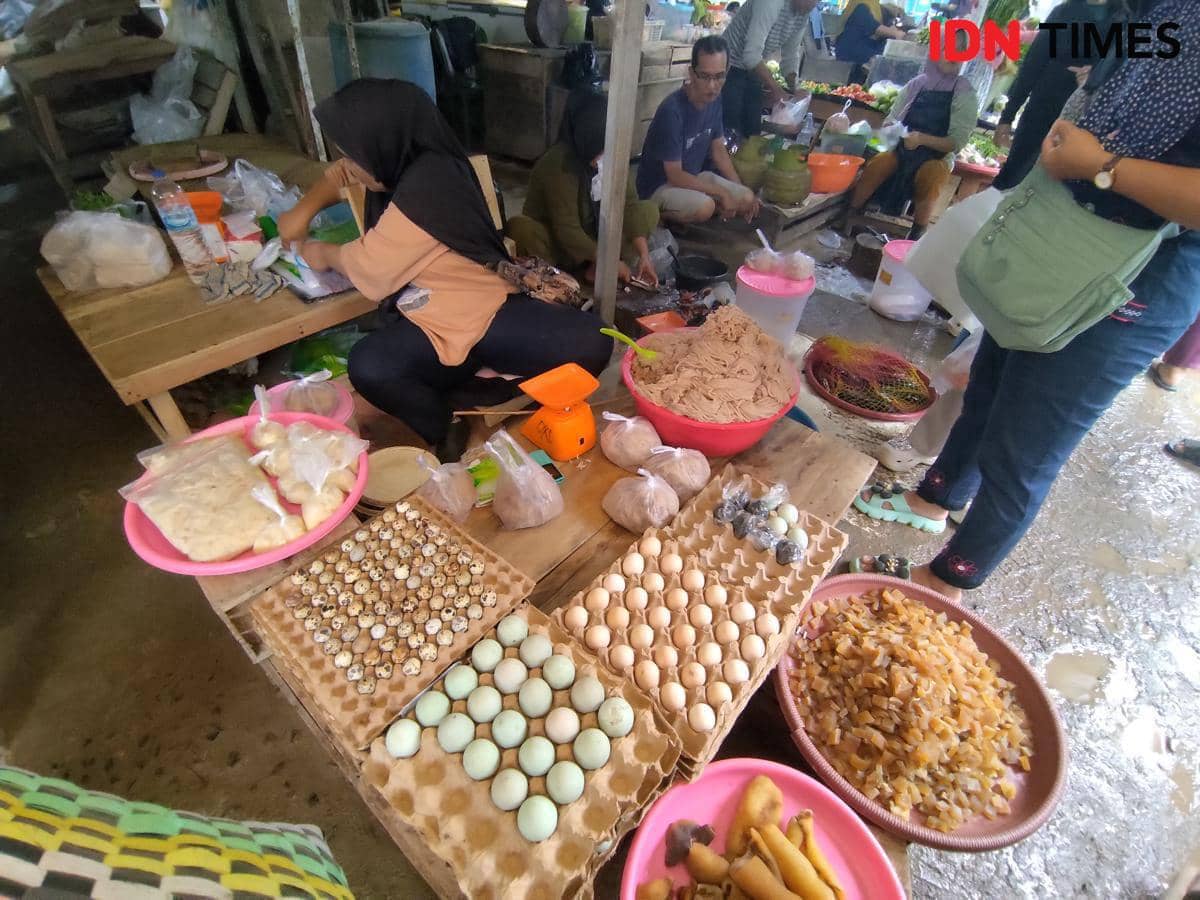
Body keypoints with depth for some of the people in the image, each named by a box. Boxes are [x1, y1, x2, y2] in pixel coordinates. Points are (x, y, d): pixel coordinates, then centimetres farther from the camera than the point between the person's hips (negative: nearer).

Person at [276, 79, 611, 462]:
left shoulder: (428, 184, -16)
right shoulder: (403, 164, 10)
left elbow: (370, 267, -6)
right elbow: (340, 173, 34)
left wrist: (325, 254, 13)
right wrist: (304, 210, 19)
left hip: (483, 314, -6)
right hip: (429, 324, 6)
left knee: (589, 342, -32)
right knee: (367, 367, -29)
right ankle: (446, 431, -6)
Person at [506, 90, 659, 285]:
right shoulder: (559, 163, -24)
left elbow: (629, 204, -9)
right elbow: (567, 231, -28)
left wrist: (644, 255, -21)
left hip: (591, 239, 6)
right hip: (557, 244, -6)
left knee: (649, 210, -5)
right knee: (520, 228, -37)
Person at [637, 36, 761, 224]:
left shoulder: (714, 99, -3)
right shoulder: (672, 110, -26)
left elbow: (718, 149, 10)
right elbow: (675, 176, -26)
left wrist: (741, 189, 3)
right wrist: (722, 193, -21)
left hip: (693, 176, 8)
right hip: (659, 186, -8)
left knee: (747, 200, -4)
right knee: (704, 207, -34)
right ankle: (659, 213, -6)